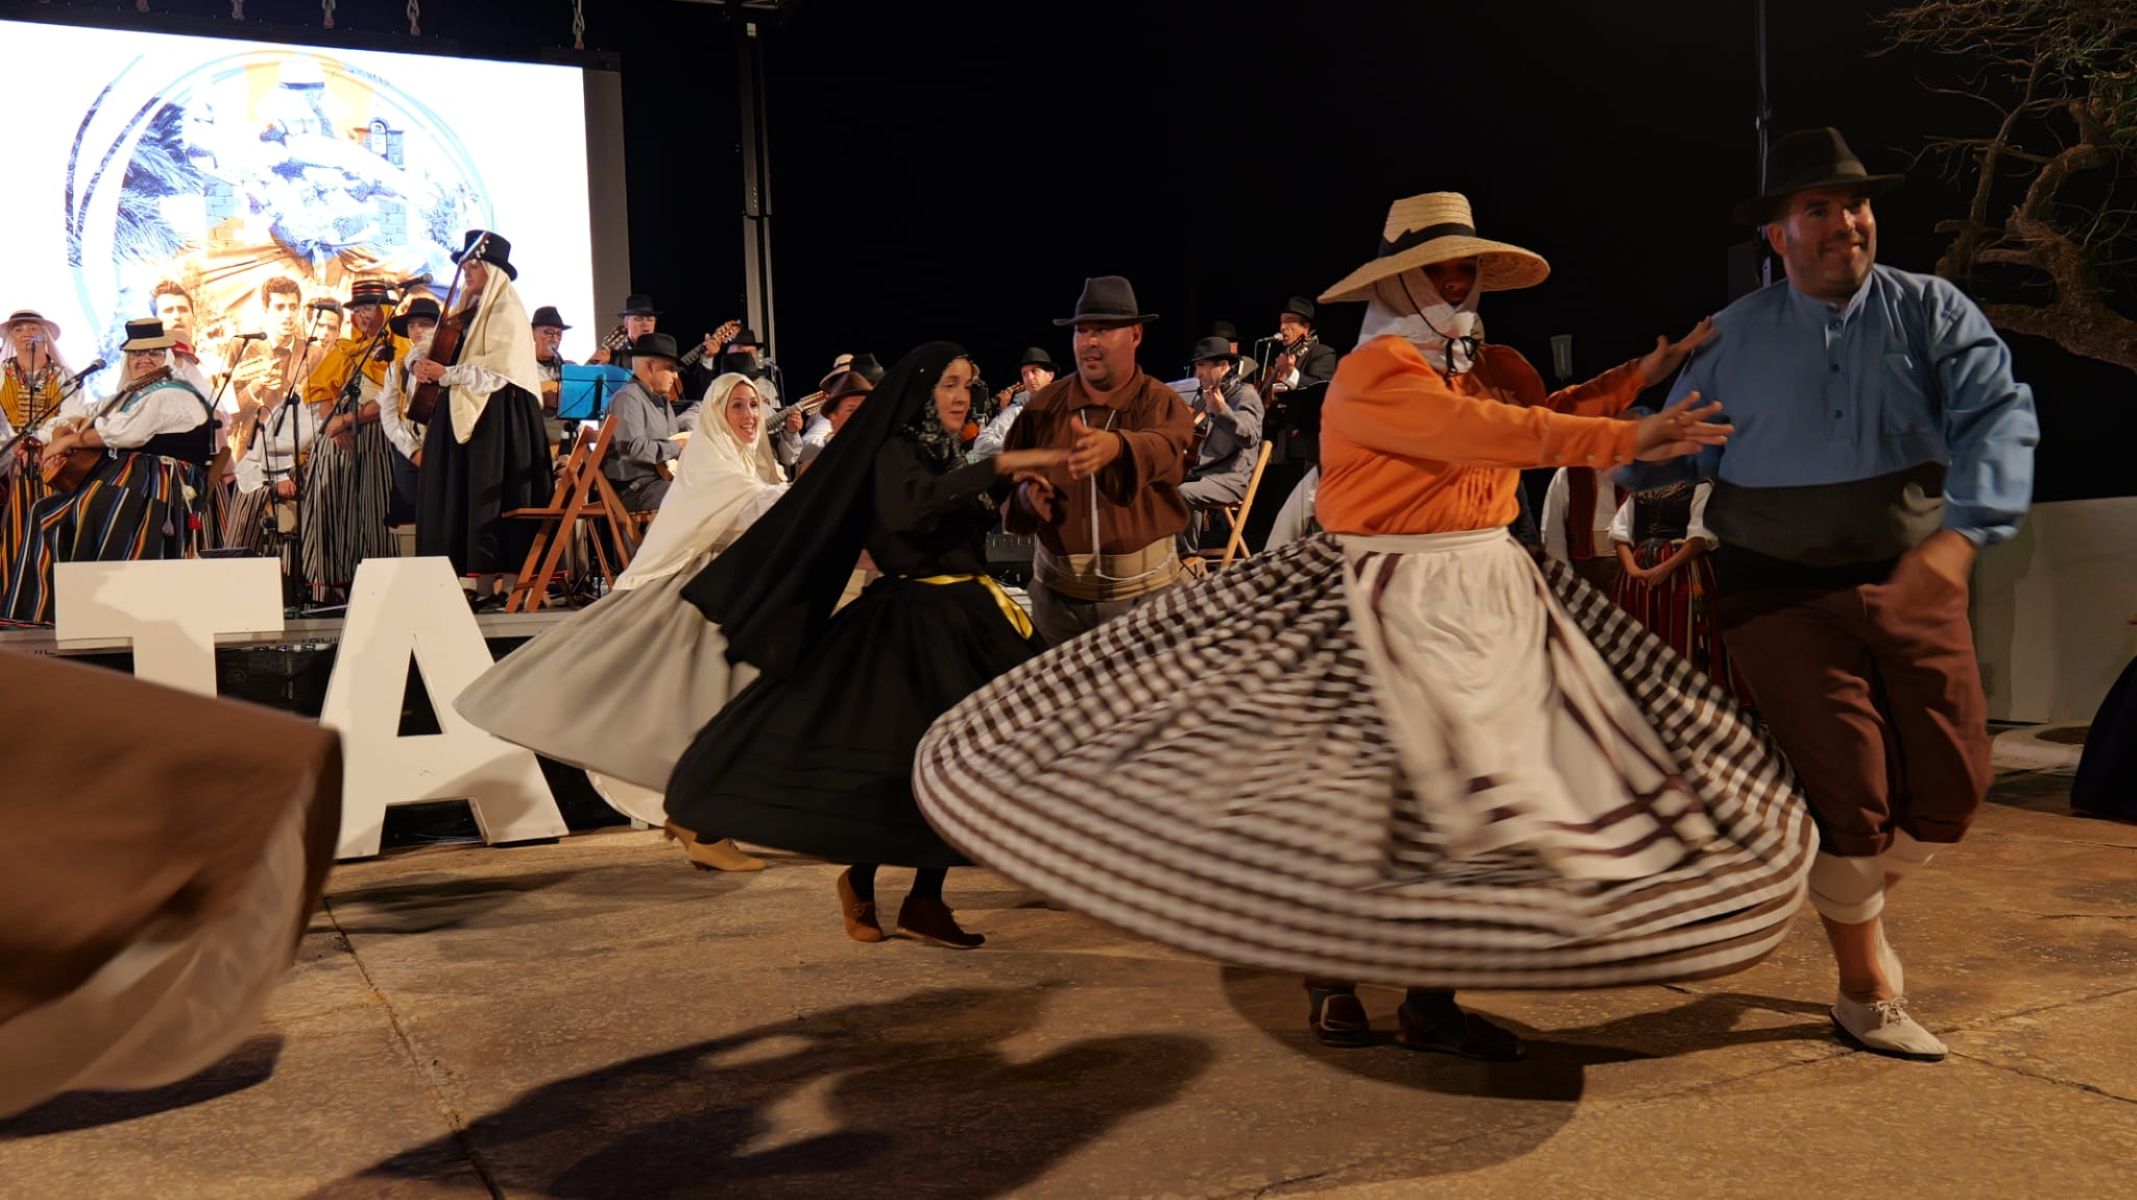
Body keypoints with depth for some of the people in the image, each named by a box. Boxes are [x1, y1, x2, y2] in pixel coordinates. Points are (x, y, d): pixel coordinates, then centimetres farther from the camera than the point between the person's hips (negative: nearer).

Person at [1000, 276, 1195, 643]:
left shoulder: (1161, 403, -7)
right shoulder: (1044, 403, 2)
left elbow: (1164, 448, -30)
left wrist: (1115, 446, -52)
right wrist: (1026, 495, -16)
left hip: (1145, 587, -2)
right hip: (1058, 588, 2)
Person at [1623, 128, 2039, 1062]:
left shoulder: (1930, 312, -2)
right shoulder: (1733, 338, 1)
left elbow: (1996, 415, -17)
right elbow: (1674, 445, 11)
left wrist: (1961, 532, -34)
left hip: (1913, 582, 2)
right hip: (1783, 592, -2)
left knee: (1951, 784, 3)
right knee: (1848, 791, -3)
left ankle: (1859, 900, 38)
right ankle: (1866, 993, 20)